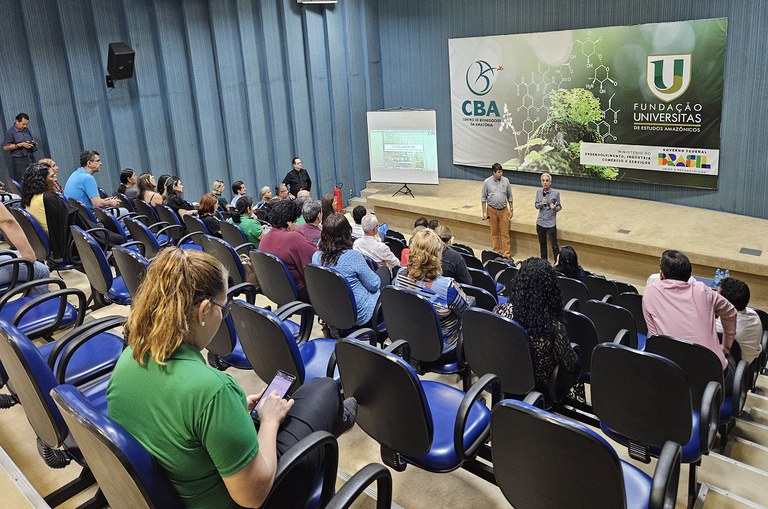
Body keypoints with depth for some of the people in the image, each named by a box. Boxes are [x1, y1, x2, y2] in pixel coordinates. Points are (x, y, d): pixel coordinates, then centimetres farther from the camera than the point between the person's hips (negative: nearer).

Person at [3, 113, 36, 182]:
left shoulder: (27, 130, 14)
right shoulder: (10, 132, -4)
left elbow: (33, 140, 27)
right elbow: (5, 147, -10)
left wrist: (33, 143, 2)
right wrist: (21, 145, -15)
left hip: (31, 158, 6)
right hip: (19, 160, -6)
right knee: (21, 182, -8)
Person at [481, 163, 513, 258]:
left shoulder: (506, 181, -1)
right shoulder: (487, 182, -5)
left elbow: (509, 196, 8)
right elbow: (483, 198, 0)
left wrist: (511, 209, 8)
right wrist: (484, 212, -3)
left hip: (504, 210, 1)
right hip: (492, 210, -1)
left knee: (505, 233, 0)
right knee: (494, 233, 9)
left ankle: (506, 254, 5)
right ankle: (496, 252, 20)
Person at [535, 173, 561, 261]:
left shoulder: (556, 193, -10)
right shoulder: (538, 191, 0)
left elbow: (559, 206, -2)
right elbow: (536, 205, 7)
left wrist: (554, 208, -24)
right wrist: (541, 204, -15)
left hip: (551, 223, -4)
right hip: (540, 222, 4)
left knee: (554, 245, -1)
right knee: (542, 243, 17)